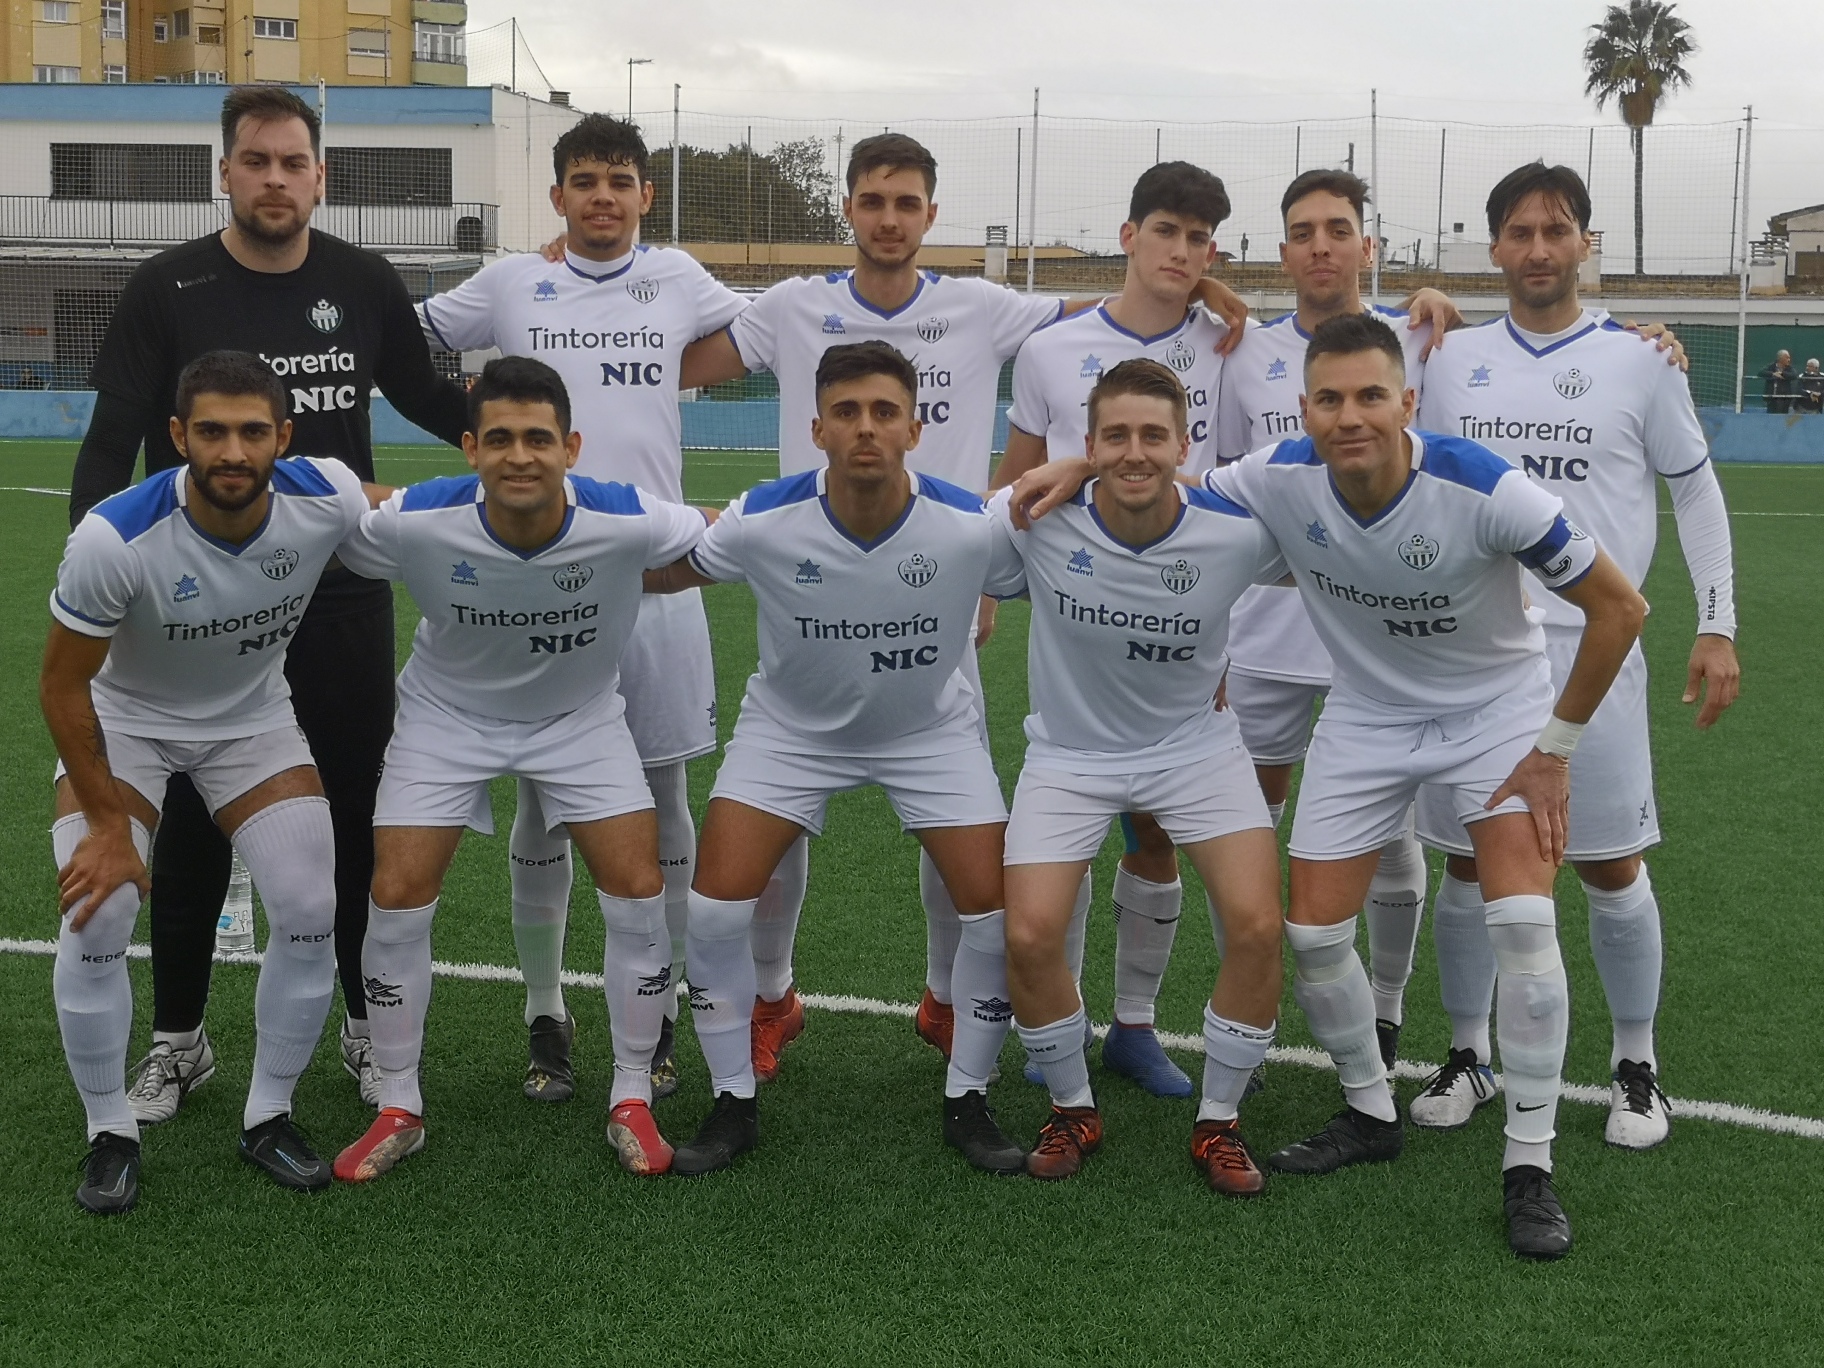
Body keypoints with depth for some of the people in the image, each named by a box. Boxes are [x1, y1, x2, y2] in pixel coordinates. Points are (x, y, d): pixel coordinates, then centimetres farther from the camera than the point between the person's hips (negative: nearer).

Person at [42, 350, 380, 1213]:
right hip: (123, 722, -2)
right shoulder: (115, 537, -33)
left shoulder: (328, 500, -26)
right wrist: (108, 824, -16)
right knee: (95, 924, -17)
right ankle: (111, 1133, 5)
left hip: (254, 721, 3)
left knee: (310, 917, -8)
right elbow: (63, 685, -19)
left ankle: (269, 1118, 14)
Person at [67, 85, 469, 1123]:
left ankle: (370, 1025, 25)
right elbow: (115, 439, -6)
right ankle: (179, 1039, 24)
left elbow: (429, 398, 16)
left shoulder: (364, 284, 1)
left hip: (345, 603, 1)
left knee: (360, 820, 8)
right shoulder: (169, 289, -5)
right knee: (195, 825, 8)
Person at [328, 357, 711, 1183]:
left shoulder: (627, 522, -30)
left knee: (638, 891, -9)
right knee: (397, 898, -8)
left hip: (581, 716, 0)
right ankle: (398, 1110, 12)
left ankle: (632, 1101, 12)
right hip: (447, 714, 0)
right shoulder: (415, 523, -29)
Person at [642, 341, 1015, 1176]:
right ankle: (732, 1105, 9)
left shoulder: (971, 527, -27)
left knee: (995, 909, -9)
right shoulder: (764, 522, -25)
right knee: (715, 906, -12)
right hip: (791, 724, 0)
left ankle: (966, 1102, 15)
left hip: (930, 729, 0)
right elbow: (655, 572, -8)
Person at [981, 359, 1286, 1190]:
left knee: (1257, 926, -15)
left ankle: (1218, 1122, 10)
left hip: (1196, 745, 0)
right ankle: (1072, 1111, 14)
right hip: (1069, 753, 0)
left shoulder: (1237, 531, -20)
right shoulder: (1034, 522, -21)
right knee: (1029, 935, -15)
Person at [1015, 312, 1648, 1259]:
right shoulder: (1279, 479, -21)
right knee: (1312, 936, 1)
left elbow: (1619, 609, -19)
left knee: (1523, 922, -19)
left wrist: (1553, 749, -15)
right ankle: (1371, 1113, 27)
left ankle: (1530, 1165, -4)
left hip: (1498, 707, -3)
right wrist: (1085, 464, -15)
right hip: (1367, 713, 4)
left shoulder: (1484, 490, -31)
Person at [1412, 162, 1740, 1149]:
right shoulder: (1453, 362, 6)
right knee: (1467, 864, 6)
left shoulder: (1639, 362, 1)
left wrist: (1717, 626, 2)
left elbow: (1695, 491, 8)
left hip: (1590, 649, -2)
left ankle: (1635, 1066, 20)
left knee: (1612, 870, 2)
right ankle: (1467, 1057, 22)